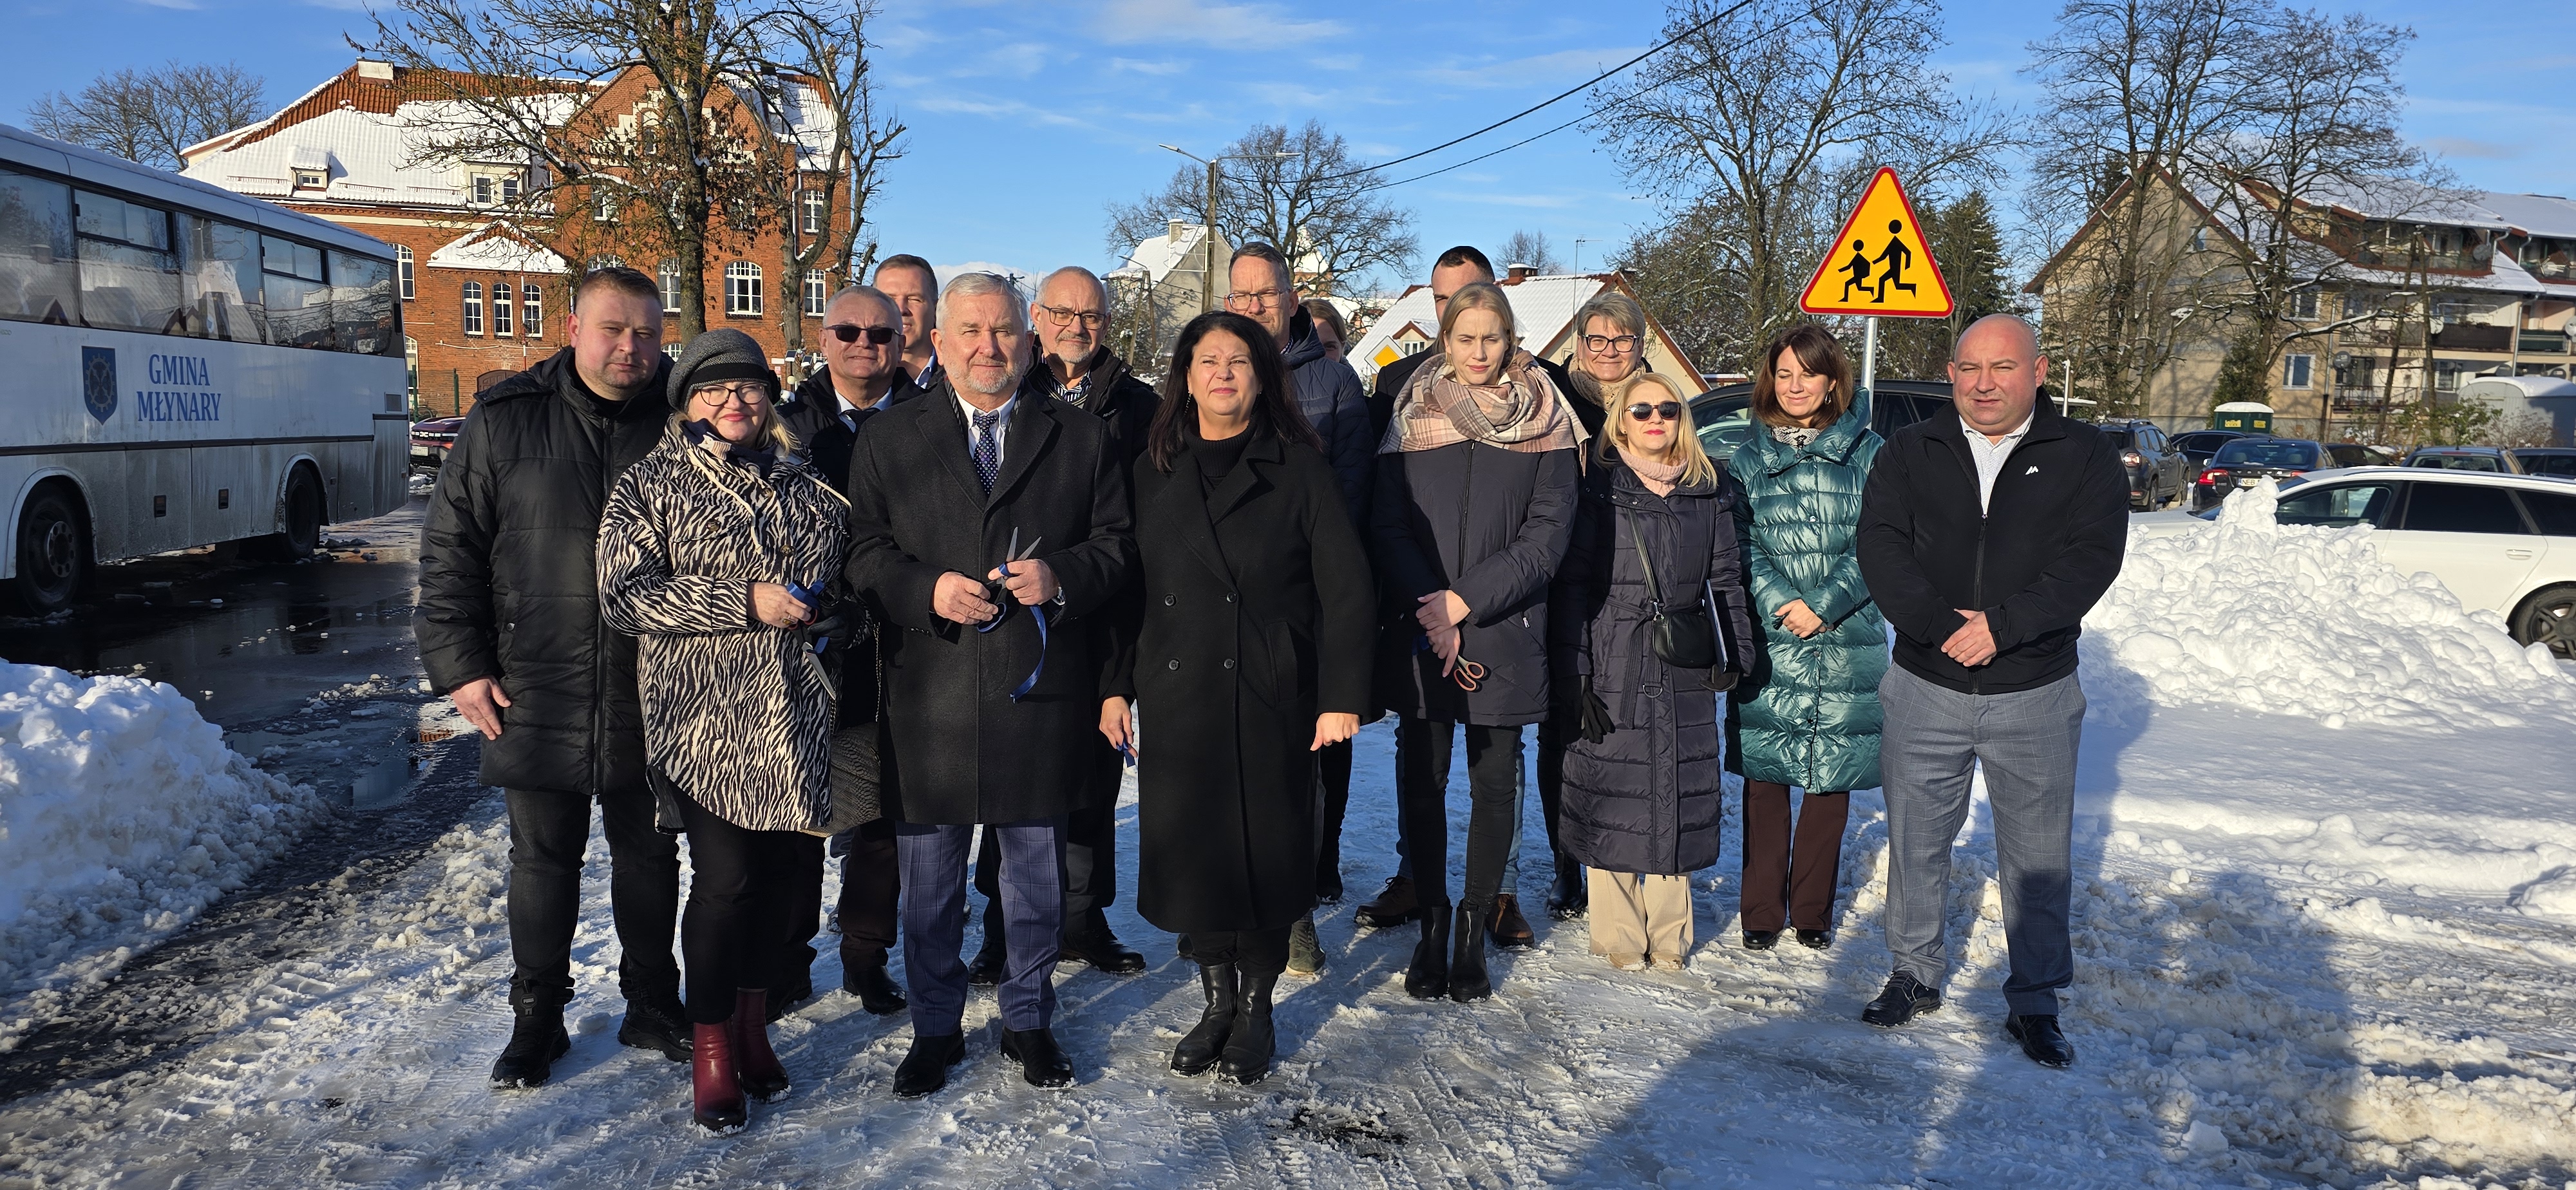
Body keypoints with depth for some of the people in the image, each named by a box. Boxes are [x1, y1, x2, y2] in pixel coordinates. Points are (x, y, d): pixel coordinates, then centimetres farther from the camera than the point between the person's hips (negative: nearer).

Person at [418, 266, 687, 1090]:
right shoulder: (505, 420, -1)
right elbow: (450, 551, 1)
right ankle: (537, 1018, 27)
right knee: (543, 856, 11)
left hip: (649, 698, 1)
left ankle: (652, 1005, 29)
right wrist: (460, 665, -4)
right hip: (535, 692, 0)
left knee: (649, 852, 13)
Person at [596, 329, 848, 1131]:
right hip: (706, 718, -4)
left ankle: (754, 1025, 28)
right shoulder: (652, 483, 3)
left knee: (783, 868, 8)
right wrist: (745, 602, -16)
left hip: (796, 716, 4)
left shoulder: (806, 481, 14)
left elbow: (846, 567, 28)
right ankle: (711, 1047, 14)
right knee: (725, 875, -6)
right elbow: (624, 594, -8)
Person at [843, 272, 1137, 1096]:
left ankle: (1029, 1021, 32)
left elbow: (1117, 548, 4)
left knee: (1037, 873, 13)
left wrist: (1061, 579, -15)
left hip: (1042, 695, 1)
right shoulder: (887, 440, 6)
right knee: (929, 882, 10)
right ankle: (935, 1030, 29)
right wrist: (927, 590, -16)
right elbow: (863, 556, 2)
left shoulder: (1081, 439, 7)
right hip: (930, 698, 0)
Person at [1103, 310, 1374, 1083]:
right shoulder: (1155, 470, 8)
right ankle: (1217, 1000, 27)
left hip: (1271, 697, -3)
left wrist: (1342, 696, -11)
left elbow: (1345, 586, -5)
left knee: (1266, 852, 4)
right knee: (1192, 852, 7)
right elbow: (1130, 583, 10)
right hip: (1177, 694, 3)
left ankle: (1256, 1010, 23)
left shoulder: (1299, 468, -2)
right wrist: (1118, 684, 4)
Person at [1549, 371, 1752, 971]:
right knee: (1612, 798, 0)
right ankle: (1619, 937, 13)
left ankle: (1669, 934, 20)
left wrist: (1733, 650, 2)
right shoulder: (1599, 489, 0)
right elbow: (1571, 585, -4)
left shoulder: (1707, 492, 12)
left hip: (1685, 673, 3)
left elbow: (1725, 578, 16)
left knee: (1679, 796, 7)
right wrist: (1573, 676, -11)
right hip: (1612, 671, -3)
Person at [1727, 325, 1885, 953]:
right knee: (1764, 776, 2)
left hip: (1846, 643, 0)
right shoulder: (1749, 459, 8)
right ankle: (1762, 911, 13)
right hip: (1768, 645, 1)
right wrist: (1780, 602, -13)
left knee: (1832, 778, 5)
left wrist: (1823, 606, -13)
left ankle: (1812, 910, 20)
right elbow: (1742, 546, 2)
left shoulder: (1867, 453, 4)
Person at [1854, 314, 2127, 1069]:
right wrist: (1939, 627, -20)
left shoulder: (2085, 457, 0)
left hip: (2036, 695, -1)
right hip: (1924, 689, 1)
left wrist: (2002, 626, -22)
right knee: (1916, 842, 12)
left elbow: (2091, 559, -11)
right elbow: (1881, 547, -7)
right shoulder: (1910, 454, 4)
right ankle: (1917, 974, 30)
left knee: (2038, 857, 8)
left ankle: (2035, 1002, 24)